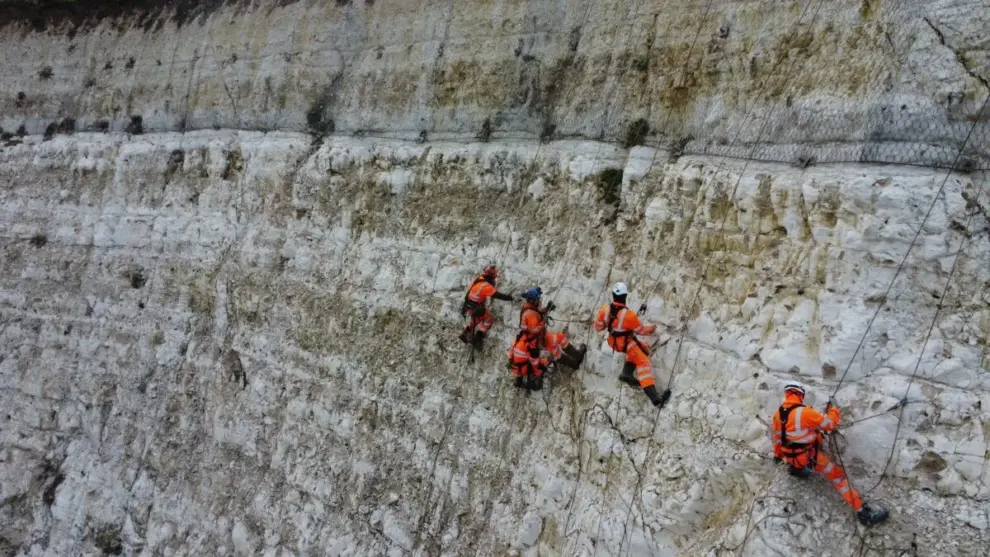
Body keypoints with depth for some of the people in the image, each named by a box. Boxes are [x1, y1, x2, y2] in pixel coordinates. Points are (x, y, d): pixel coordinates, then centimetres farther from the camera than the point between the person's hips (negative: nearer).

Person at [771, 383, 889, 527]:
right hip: (808, 457, -7)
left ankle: (797, 467, 40)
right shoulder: (804, 412, -27)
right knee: (837, 474, 1)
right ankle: (861, 511, -3)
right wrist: (833, 410, 5)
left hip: (789, 456, 7)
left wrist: (778, 454, 27)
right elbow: (831, 424, -16)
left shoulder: (778, 413, -5)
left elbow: (775, 436, 9)